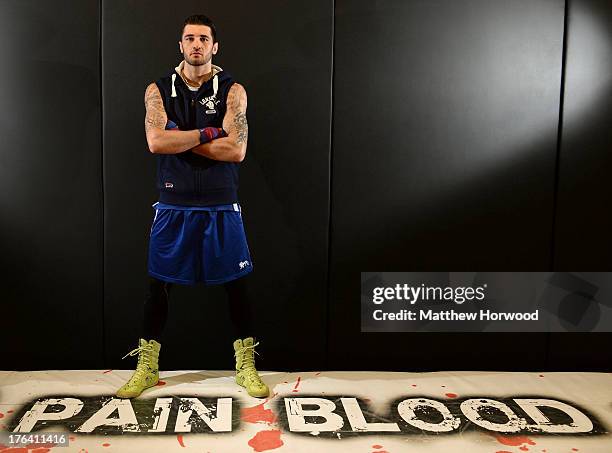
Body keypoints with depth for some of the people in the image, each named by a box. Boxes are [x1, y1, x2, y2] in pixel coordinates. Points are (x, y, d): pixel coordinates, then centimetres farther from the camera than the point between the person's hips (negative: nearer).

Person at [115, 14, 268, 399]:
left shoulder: (232, 90, -2)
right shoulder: (159, 90, 3)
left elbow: (237, 150, -15)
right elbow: (156, 142, -14)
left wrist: (180, 139, -12)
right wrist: (206, 133, -13)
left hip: (221, 206, -1)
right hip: (174, 206, 1)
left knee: (236, 285, 6)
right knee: (159, 285, 8)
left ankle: (247, 367, 23)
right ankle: (147, 367, 25)